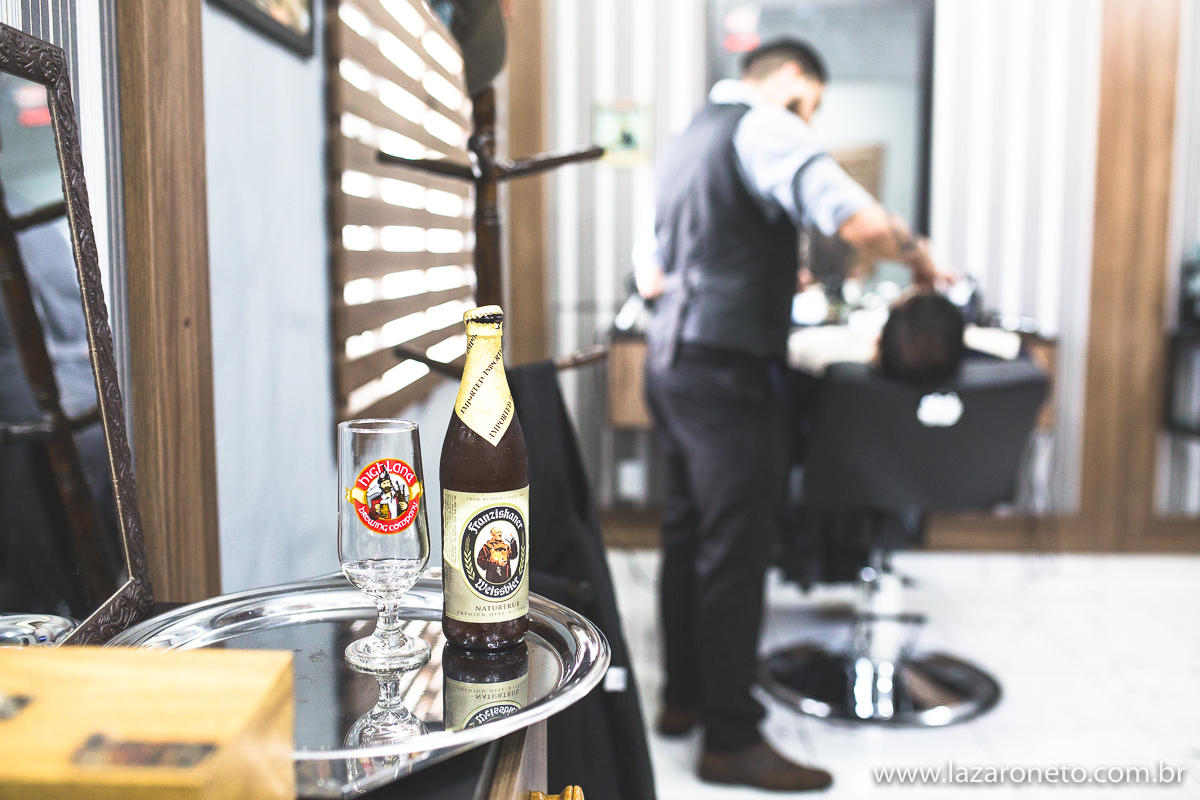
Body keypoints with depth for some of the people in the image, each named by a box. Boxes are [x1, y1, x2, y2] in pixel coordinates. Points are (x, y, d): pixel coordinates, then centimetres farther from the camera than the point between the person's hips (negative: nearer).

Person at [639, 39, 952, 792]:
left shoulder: (690, 138, 19)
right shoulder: (766, 127, -8)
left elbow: (651, 278, 23)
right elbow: (863, 224, -23)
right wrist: (920, 257, -3)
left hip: (672, 359, 9)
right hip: (727, 372, -9)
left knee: (688, 535, 15)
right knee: (736, 552, -4)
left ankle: (685, 697, 27)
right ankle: (732, 739, 5)